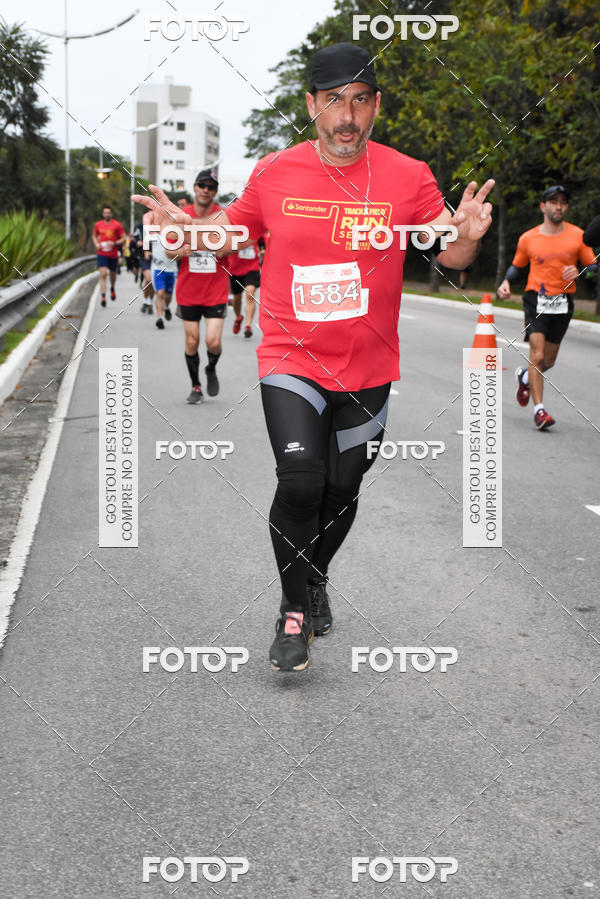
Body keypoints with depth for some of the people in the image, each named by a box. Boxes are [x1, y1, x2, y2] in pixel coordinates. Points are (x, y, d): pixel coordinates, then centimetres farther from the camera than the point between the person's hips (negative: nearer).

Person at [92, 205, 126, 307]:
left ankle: (112, 288, 48)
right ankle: (103, 297, -18)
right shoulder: (98, 225, 4)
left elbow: (124, 238, -2)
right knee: (103, 275, -13)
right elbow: (94, 236, 20)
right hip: (102, 254, 0)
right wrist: (96, 244, 1)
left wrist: (114, 243, -17)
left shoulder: (117, 225, -4)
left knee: (112, 274, 15)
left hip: (113, 254, 0)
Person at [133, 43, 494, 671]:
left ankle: (316, 577, 42)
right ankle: (293, 610, 5)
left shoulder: (407, 177, -6)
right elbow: (234, 228, 13)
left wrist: (467, 235, -23)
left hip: (367, 368, 2)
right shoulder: (274, 173, -4)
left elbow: (451, 256, 0)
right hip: (291, 358, -1)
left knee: (342, 490, 13)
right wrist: (182, 227, -7)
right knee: (300, 482, -16)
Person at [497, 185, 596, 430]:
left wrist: (578, 273, -15)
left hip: (563, 303, 2)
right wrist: (506, 282, -3)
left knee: (548, 361, 10)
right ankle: (539, 409, -12)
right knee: (537, 354, -16)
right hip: (536, 299, -2)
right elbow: (517, 265, 17)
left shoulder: (577, 235, 2)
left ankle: (524, 376, 44)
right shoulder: (528, 238, 2)